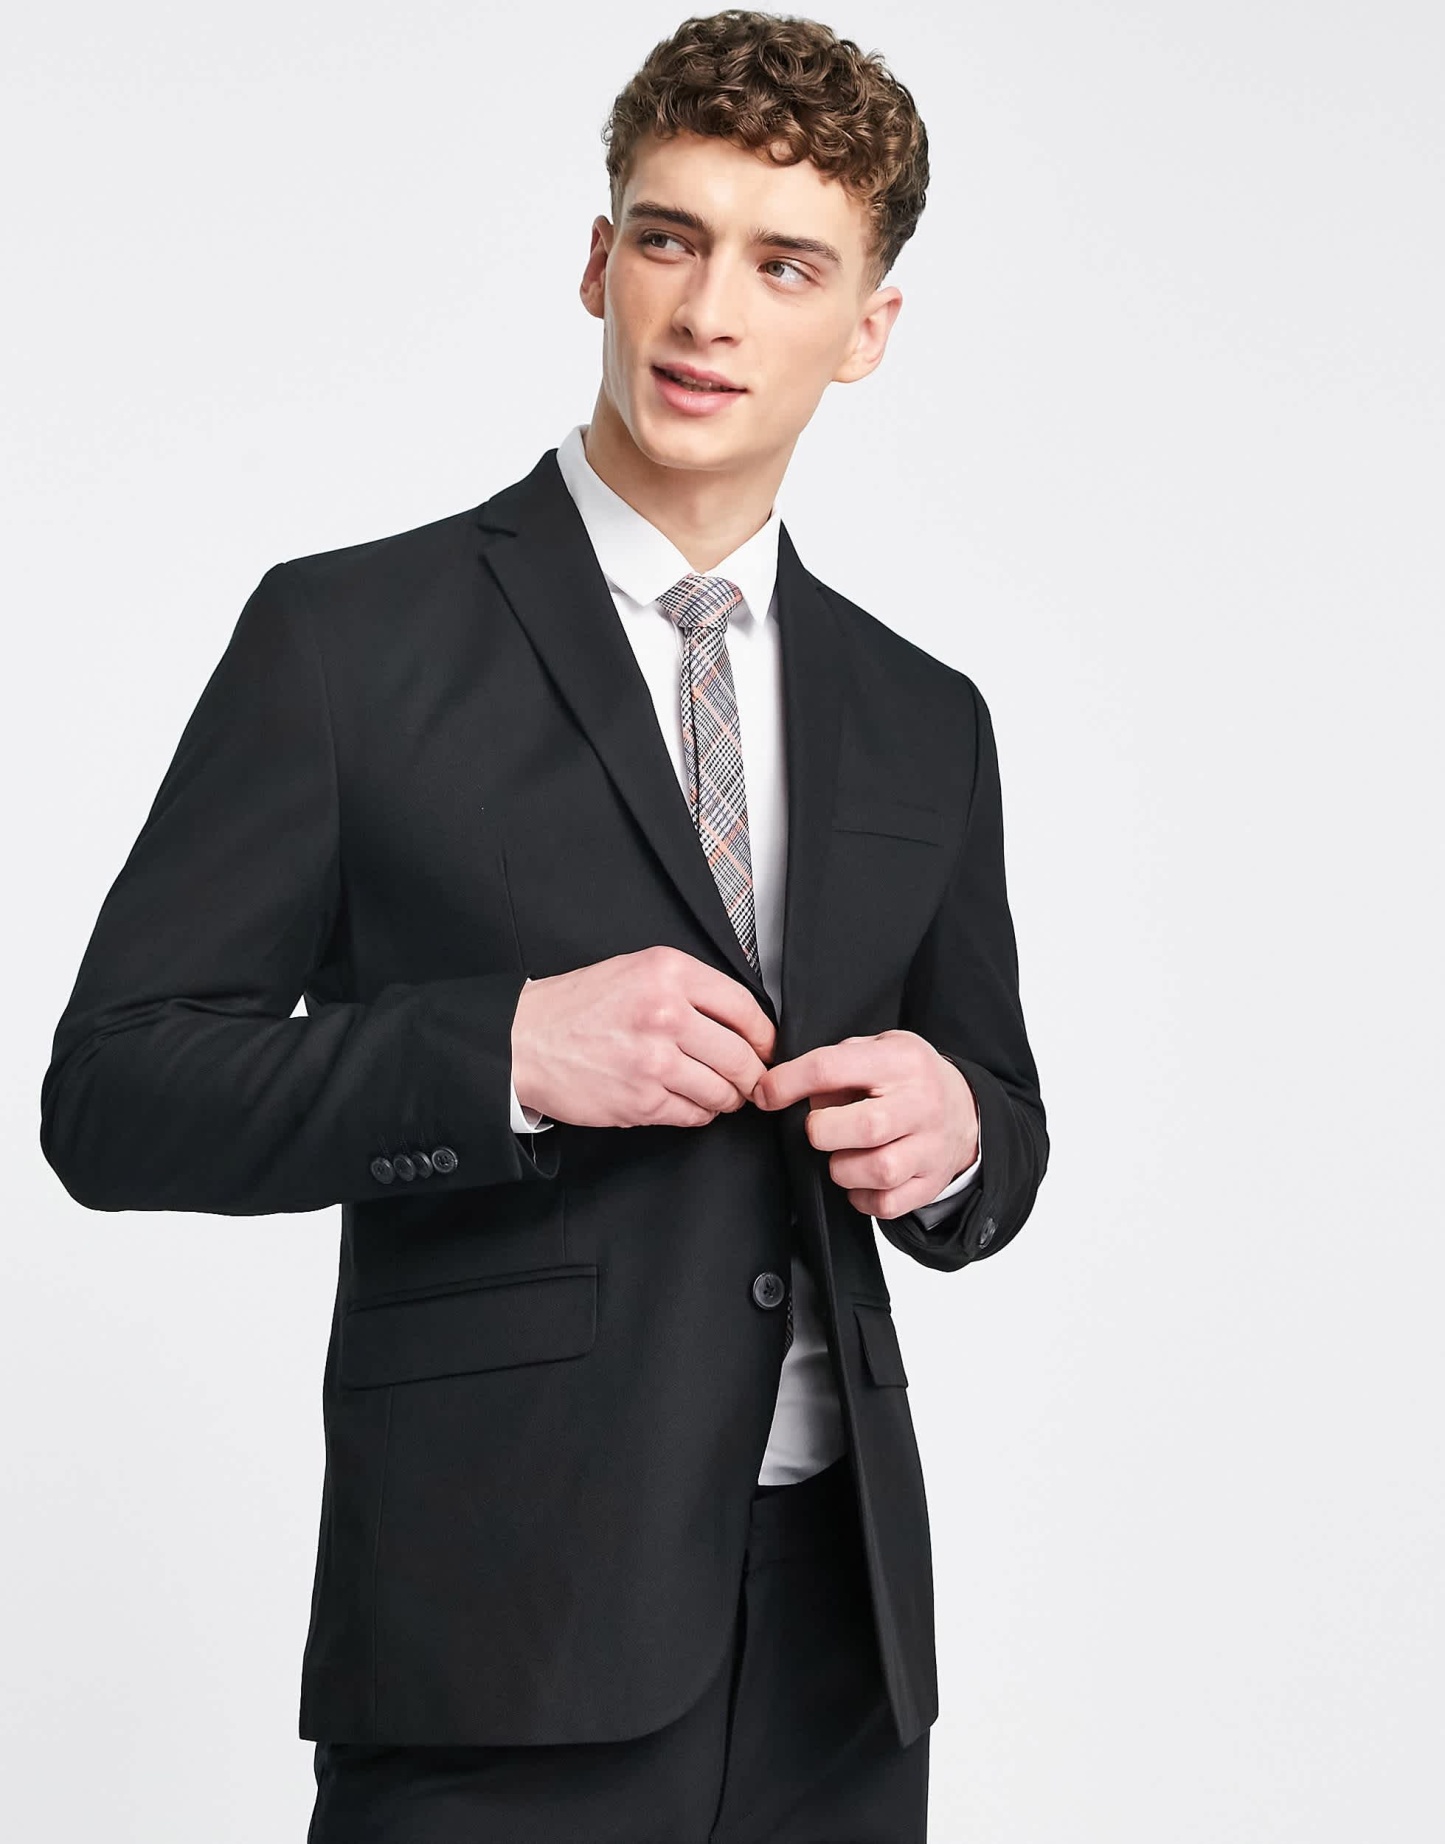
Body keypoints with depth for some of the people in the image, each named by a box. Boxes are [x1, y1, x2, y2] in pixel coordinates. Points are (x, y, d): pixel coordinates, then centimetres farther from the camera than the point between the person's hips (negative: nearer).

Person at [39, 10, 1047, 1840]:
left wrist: (953, 1133, -3)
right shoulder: (348, 639, -2)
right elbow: (111, 1094, -6)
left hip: (835, 1626, 5)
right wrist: (503, 1051, -19)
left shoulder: (924, 724, 12)